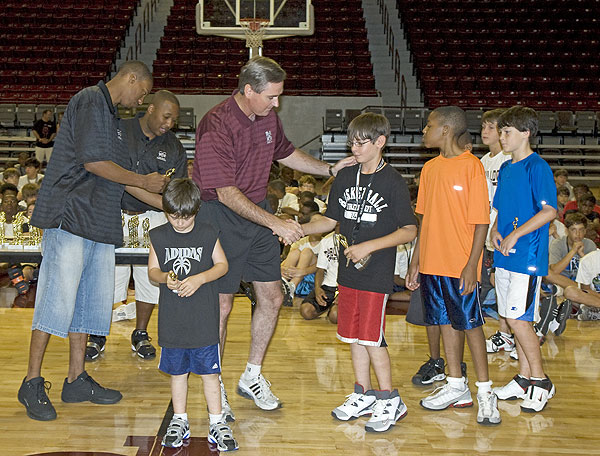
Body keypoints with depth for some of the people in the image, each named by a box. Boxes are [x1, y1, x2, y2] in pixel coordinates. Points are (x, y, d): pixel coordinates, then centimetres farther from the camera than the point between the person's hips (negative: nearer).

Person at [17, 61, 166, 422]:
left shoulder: (112, 115, 23)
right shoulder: (91, 101, -7)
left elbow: (121, 179, 25)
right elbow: (93, 162, -16)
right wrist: (143, 181, -6)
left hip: (99, 223, 10)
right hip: (70, 215, -10)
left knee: (91, 300, 8)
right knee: (58, 297, -8)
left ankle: (77, 379, 15)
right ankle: (32, 383, 0)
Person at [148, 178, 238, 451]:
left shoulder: (208, 234, -3)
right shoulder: (158, 236, 3)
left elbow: (222, 265, 0)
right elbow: (152, 270, 6)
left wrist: (199, 279, -16)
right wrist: (165, 278, -16)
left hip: (204, 318, -2)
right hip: (172, 319, 2)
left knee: (209, 371, 3)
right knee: (177, 371, 13)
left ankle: (217, 423, 14)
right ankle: (179, 421, 27)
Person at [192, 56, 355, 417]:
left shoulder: (268, 118, 3)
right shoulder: (216, 127, -21)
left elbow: (286, 153, 23)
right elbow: (227, 193, -25)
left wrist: (330, 170, 14)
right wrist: (276, 223, -27)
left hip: (259, 211, 8)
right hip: (222, 216, -7)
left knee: (272, 297, 8)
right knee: (222, 305, -1)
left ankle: (253, 376, 26)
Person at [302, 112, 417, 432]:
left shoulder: (392, 182, -9)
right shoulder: (345, 177, 9)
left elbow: (409, 231, -10)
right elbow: (331, 220, 15)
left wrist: (368, 247, -17)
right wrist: (299, 229, -2)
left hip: (376, 272, -6)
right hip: (348, 270, 6)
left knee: (371, 337, -6)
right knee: (353, 335, 11)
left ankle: (390, 401, 10)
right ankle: (364, 396, 26)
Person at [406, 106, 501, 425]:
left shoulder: (471, 166, -10)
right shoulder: (430, 168, 10)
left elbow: (481, 221, -12)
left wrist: (472, 265, -16)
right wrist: (415, 261, 13)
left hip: (460, 265, -6)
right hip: (432, 263, 6)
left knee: (470, 323, 0)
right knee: (446, 322, 12)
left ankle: (485, 391, 10)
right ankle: (456, 387, 23)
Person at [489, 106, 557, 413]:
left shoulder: (537, 167, -11)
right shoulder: (505, 169, 14)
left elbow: (549, 211, -18)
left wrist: (515, 235, -18)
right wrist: (495, 230, 3)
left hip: (528, 254, -8)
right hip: (505, 256, 8)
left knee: (518, 318, -9)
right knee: (515, 318, 12)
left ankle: (540, 380, 6)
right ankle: (524, 379, 22)